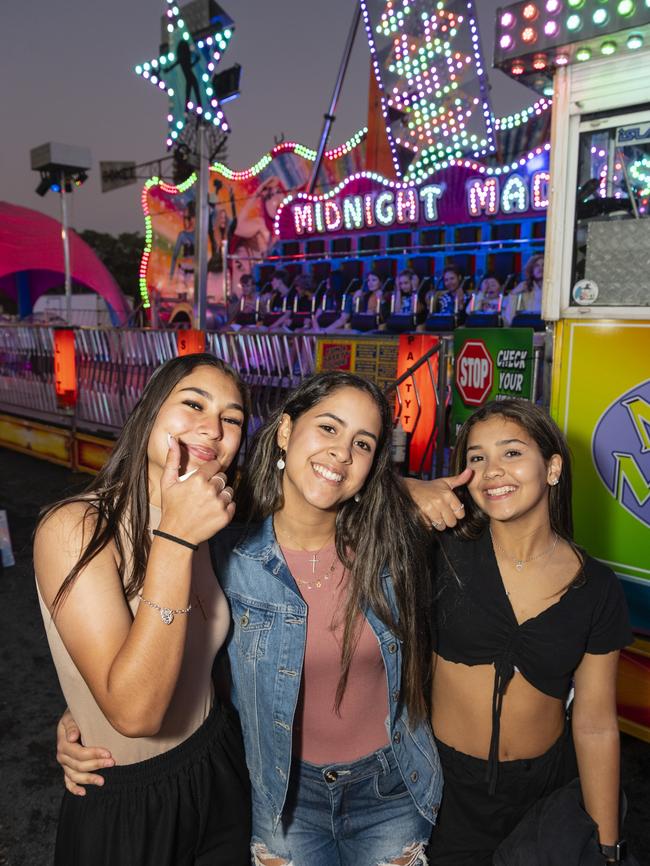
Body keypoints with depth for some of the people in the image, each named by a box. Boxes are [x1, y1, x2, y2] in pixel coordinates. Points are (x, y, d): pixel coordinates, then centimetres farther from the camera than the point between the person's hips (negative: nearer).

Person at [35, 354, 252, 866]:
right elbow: (134, 713, -31)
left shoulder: (202, 520, -5)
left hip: (221, 769, 6)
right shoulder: (75, 528, -25)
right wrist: (174, 540, -36)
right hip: (126, 810, -5)